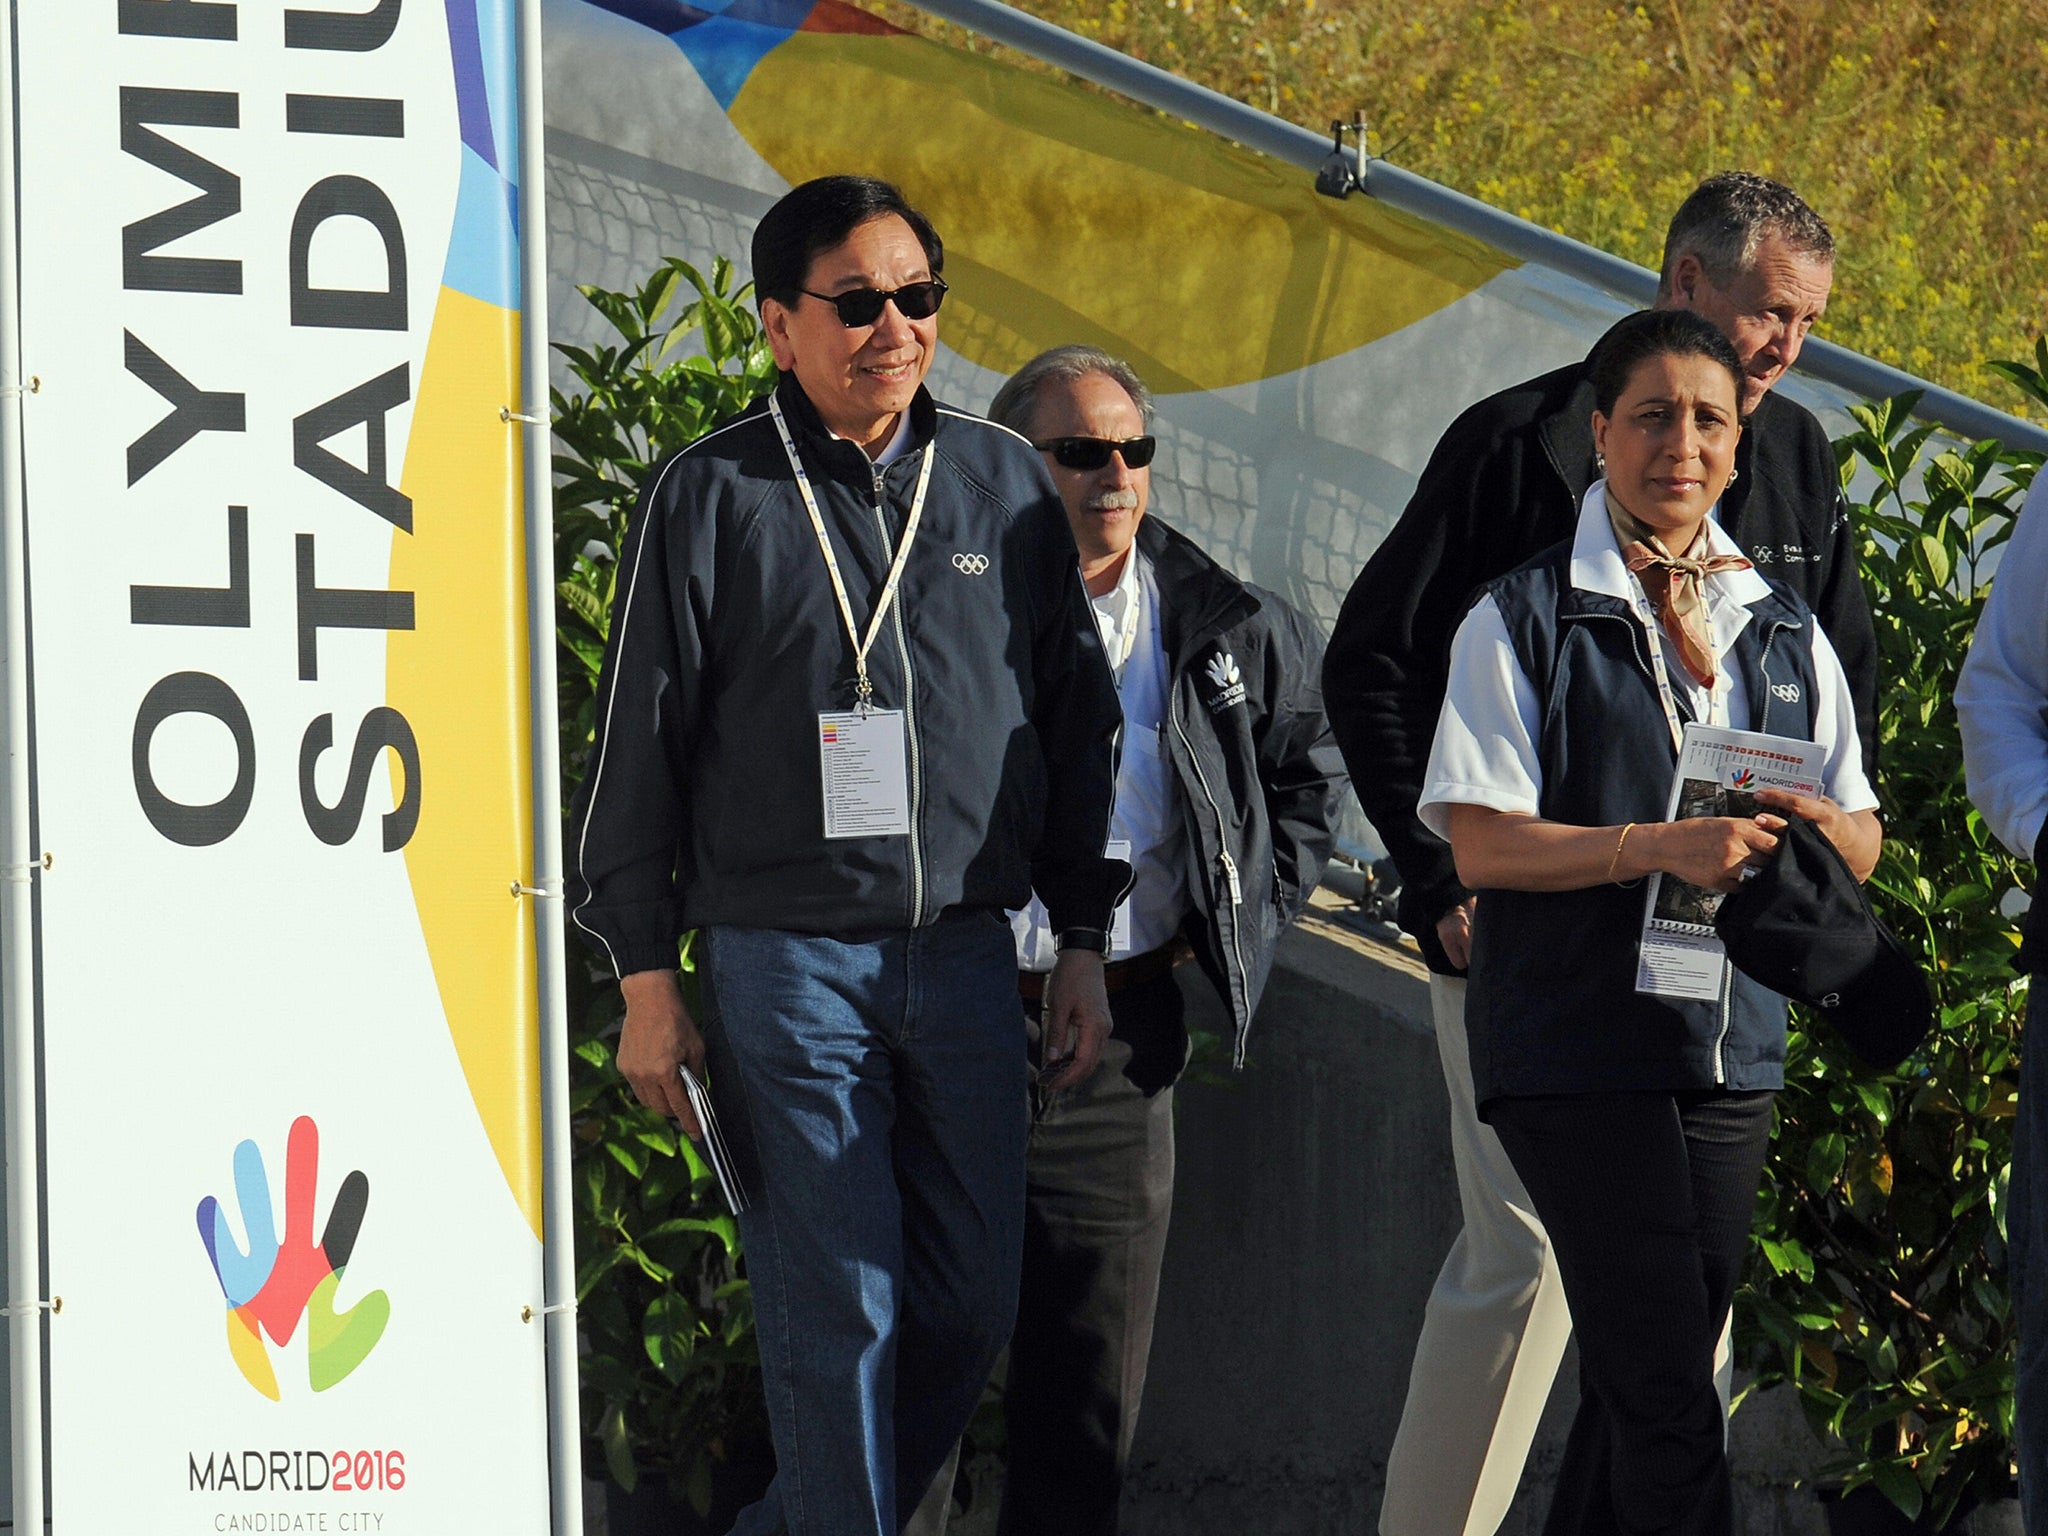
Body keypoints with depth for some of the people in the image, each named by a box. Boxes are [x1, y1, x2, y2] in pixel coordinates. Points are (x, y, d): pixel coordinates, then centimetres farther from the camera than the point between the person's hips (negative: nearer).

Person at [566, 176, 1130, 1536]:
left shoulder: (1005, 487, 10)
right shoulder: (713, 496, 0)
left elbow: (1079, 721, 16)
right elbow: (640, 742, 2)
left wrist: (1084, 941, 11)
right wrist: (647, 976, -1)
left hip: (966, 954, 4)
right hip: (784, 956, -4)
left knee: (971, 1312, 5)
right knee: (837, 1320, -5)